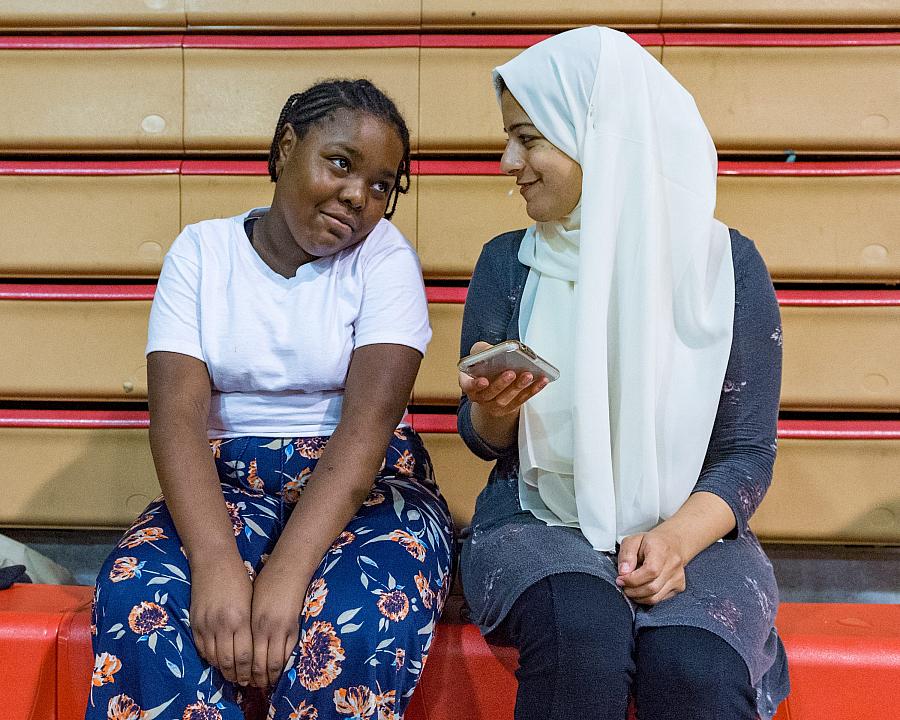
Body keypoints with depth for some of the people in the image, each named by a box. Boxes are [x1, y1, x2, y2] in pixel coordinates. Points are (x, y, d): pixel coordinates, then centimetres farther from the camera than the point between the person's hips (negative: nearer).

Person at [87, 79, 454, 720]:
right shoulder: (201, 251, 2)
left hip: (367, 484, -1)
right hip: (228, 484, 2)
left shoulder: (385, 256, -2)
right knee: (137, 595, -28)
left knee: (364, 615, -33)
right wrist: (217, 564, -28)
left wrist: (286, 572, -30)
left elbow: (367, 423, -15)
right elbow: (177, 414, -10)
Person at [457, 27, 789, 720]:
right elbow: (485, 439, 9)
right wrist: (493, 409, -15)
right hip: (538, 523, 1)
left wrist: (676, 539, -19)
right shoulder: (509, 262, 1)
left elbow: (749, 452, -1)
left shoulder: (726, 263, -4)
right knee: (581, 632, -33)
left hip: (688, 531, -1)